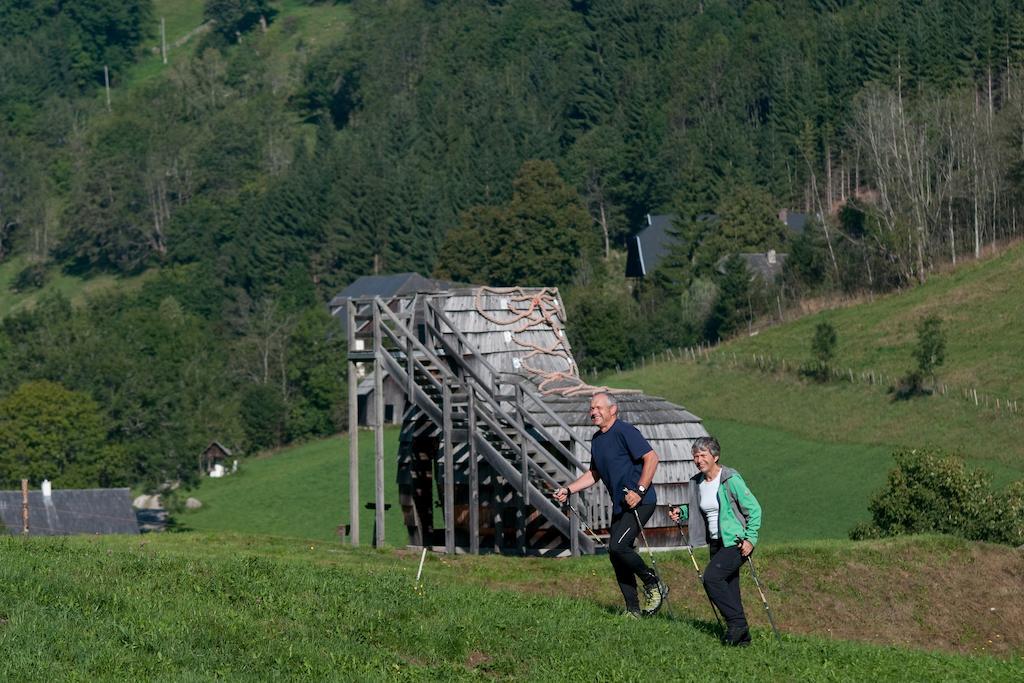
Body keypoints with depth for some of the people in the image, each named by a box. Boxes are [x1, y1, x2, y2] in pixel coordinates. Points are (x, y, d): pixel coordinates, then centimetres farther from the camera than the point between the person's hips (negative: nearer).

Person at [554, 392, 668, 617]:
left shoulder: (625, 431, -12)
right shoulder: (597, 439, 15)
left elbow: (651, 458, -19)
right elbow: (594, 474, 27)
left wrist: (639, 491, -24)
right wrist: (569, 490, 15)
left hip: (640, 502, -9)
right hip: (620, 505, 9)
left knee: (618, 546, -21)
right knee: (616, 556, 5)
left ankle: (654, 585, -3)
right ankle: (633, 610, 12)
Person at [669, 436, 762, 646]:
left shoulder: (731, 479, -13)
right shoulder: (696, 483, 8)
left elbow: (754, 509, -12)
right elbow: (697, 510, 24)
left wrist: (750, 539, -19)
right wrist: (681, 512, 3)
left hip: (736, 542, -8)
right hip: (716, 543, 8)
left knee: (712, 577, -22)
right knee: (728, 590, 6)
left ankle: (736, 624, -15)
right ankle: (741, 636, 14)